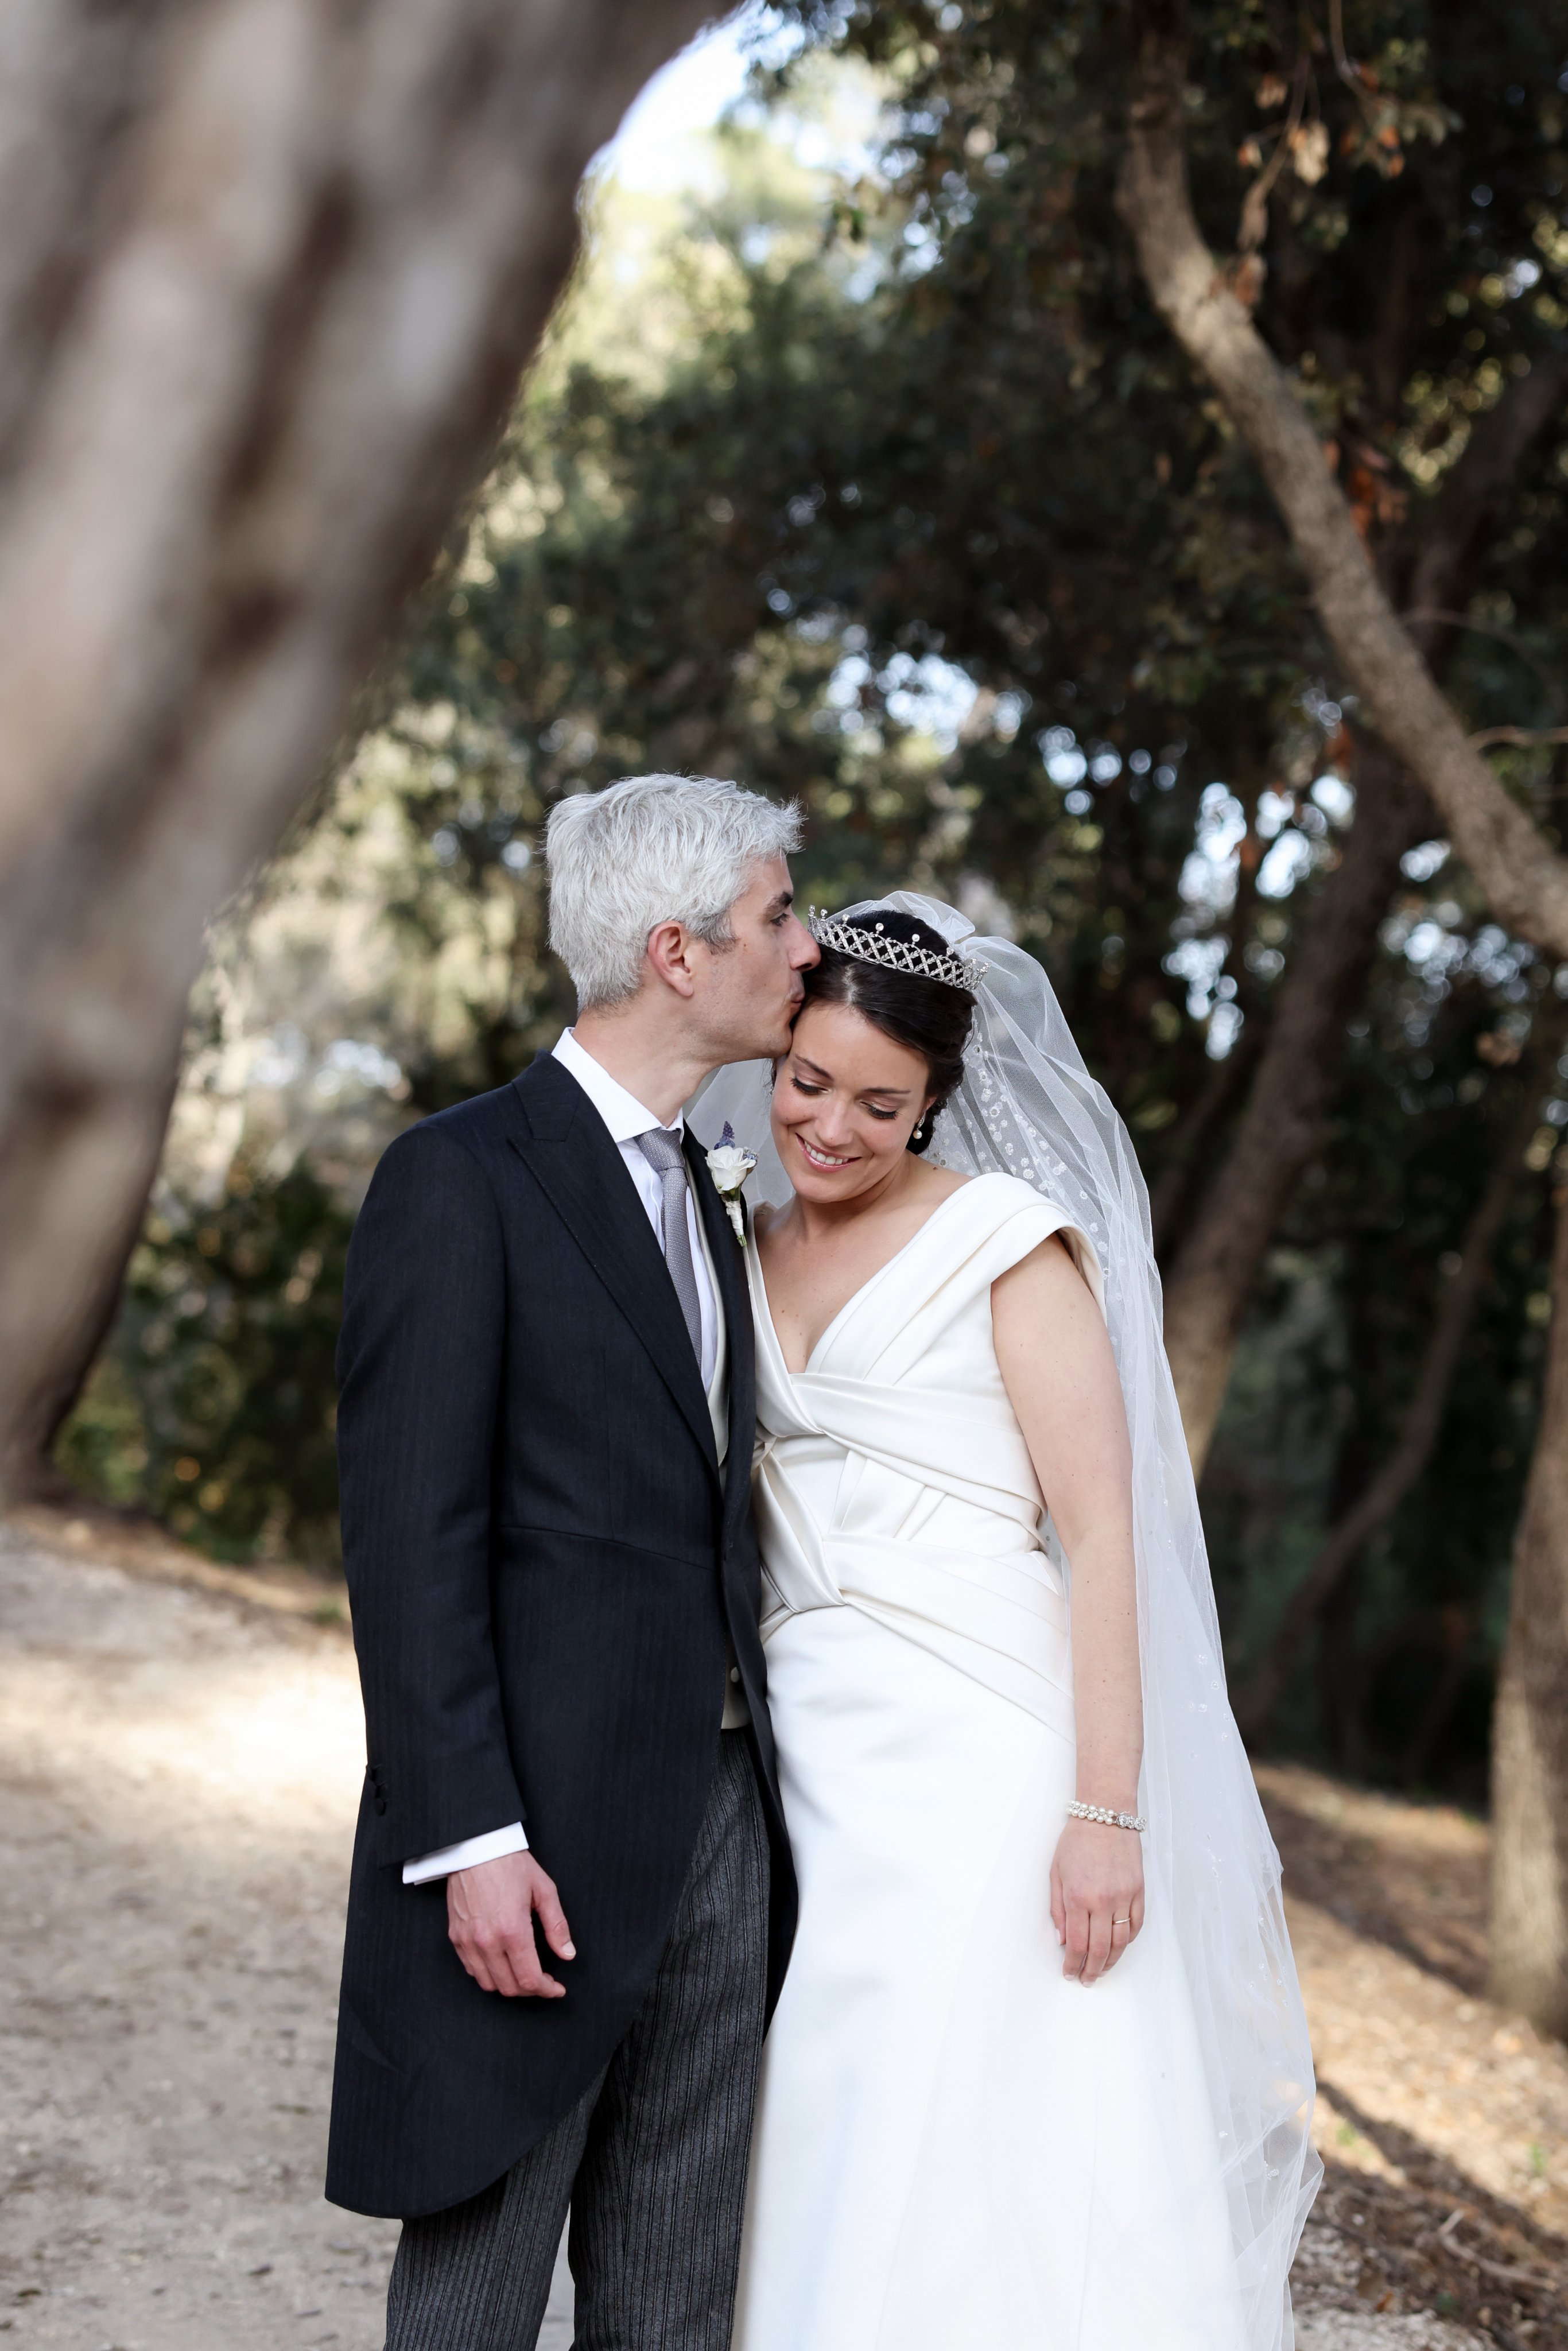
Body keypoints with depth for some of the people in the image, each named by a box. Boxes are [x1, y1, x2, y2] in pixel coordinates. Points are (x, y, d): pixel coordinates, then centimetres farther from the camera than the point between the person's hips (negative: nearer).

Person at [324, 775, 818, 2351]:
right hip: (543, 1826, -7)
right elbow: (409, 1540, -14)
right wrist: (469, 1840, -18)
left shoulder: (694, 1187, 16)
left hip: (721, 1817, 7)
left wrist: (766, 1791, 14)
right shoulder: (460, 1176, -9)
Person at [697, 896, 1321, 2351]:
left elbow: (1100, 1529, -9)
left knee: (973, 2163, -6)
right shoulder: (743, 1246, 14)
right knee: (816, 2163, 6)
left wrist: (1108, 1809, -17)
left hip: (975, 1751, -5)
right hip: (797, 1752, 5)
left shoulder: (1005, 1234, -4)